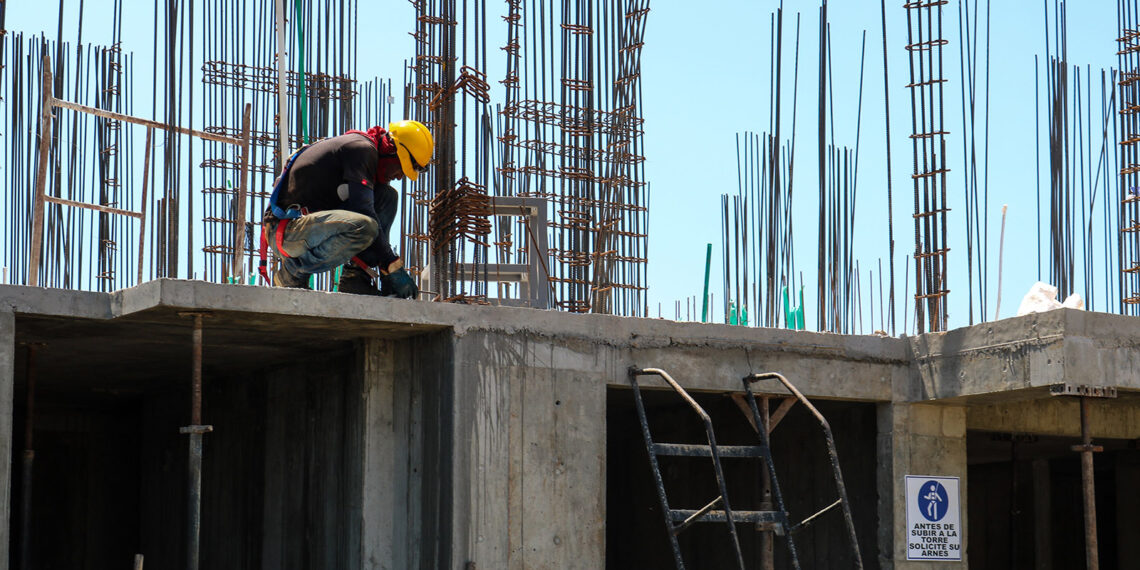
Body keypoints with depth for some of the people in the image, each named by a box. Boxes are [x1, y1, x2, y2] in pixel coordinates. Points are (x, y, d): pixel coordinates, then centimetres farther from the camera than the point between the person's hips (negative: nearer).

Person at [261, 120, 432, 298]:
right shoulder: (362, 148, -10)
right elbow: (362, 211, -20)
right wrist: (393, 266, -18)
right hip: (286, 230, -10)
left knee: (387, 196, 9)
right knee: (363, 227, -36)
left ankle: (355, 277, -2)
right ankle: (293, 272, -13)